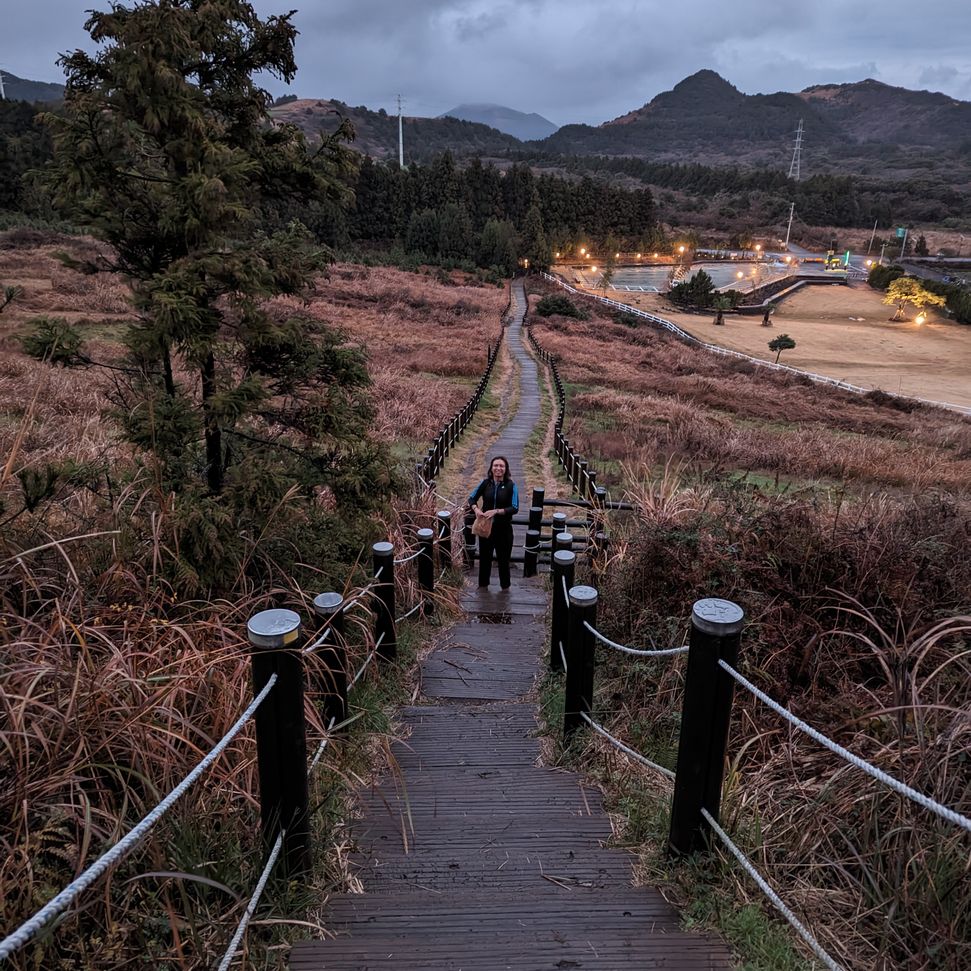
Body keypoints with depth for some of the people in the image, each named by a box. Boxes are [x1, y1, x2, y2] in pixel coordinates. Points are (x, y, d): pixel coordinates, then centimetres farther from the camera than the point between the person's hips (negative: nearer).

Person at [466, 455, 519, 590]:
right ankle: (483, 585, 34)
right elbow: (472, 498, 5)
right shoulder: (486, 483, -4)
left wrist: (496, 511, -25)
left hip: (504, 528, -2)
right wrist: (476, 509, -16)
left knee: (503, 559, 12)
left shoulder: (511, 486, -11)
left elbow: (515, 508, -15)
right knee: (484, 557, 16)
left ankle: (505, 586, 31)